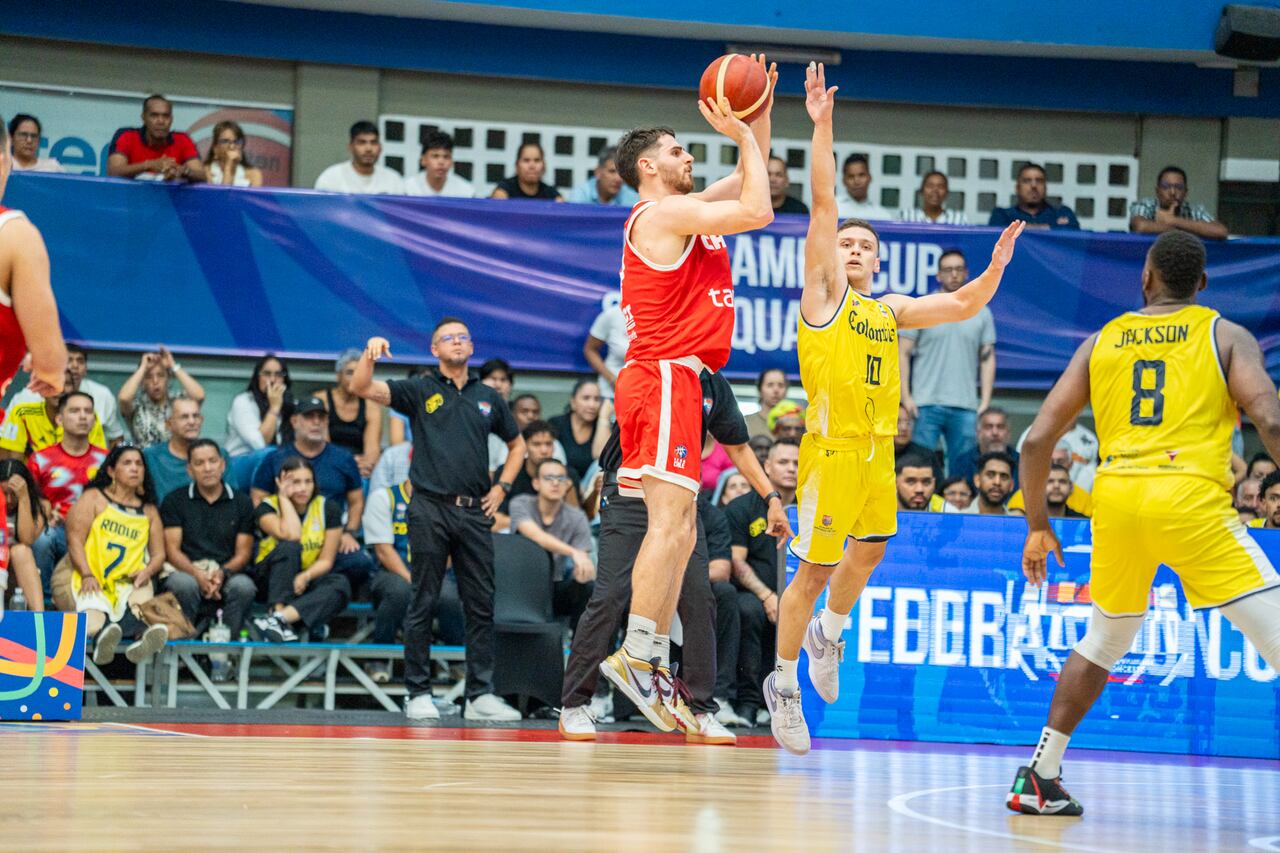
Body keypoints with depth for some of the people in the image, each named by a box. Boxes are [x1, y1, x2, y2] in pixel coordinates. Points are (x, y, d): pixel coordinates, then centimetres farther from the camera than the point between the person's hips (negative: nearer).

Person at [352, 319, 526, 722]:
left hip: (474, 511, 3)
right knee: (423, 604, -1)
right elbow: (362, 388, -7)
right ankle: (418, 693, 5)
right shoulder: (419, 390, 5)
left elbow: (517, 445, 28)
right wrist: (369, 355, -24)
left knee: (481, 606, 2)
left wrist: (502, 486, 14)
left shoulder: (488, 397, 15)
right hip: (430, 510, -3)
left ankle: (480, 695, 6)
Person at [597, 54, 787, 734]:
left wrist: (761, 111, 20)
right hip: (665, 376, -10)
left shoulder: (684, 212, 21)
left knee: (679, 530, 7)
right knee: (671, 520, -18)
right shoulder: (665, 212, -8)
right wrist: (740, 132, -5)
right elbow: (757, 210, -14)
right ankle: (635, 654, -24)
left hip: (674, 381, 10)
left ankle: (654, 666, 5)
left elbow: (749, 179, 31)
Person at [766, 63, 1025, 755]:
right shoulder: (823, 290, -1)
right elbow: (822, 206, -10)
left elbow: (961, 306, 18)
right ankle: (782, 684, 7)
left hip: (878, 450, 6)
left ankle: (827, 633, 44)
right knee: (815, 569, -4)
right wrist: (821, 125, -18)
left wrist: (995, 268, 0)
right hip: (832, 446, -6)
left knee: (871, 549, 19)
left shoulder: (891, 309, 15)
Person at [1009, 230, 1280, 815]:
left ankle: (1039, 779, 27)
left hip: (1115, 502, 4)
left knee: (1104, 640, 27)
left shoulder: (1100, 342, 18)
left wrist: (1038, 525, 24)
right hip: (1192, 500, -4)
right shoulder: (1227, 337, 9)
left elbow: (1037, 440, 14)